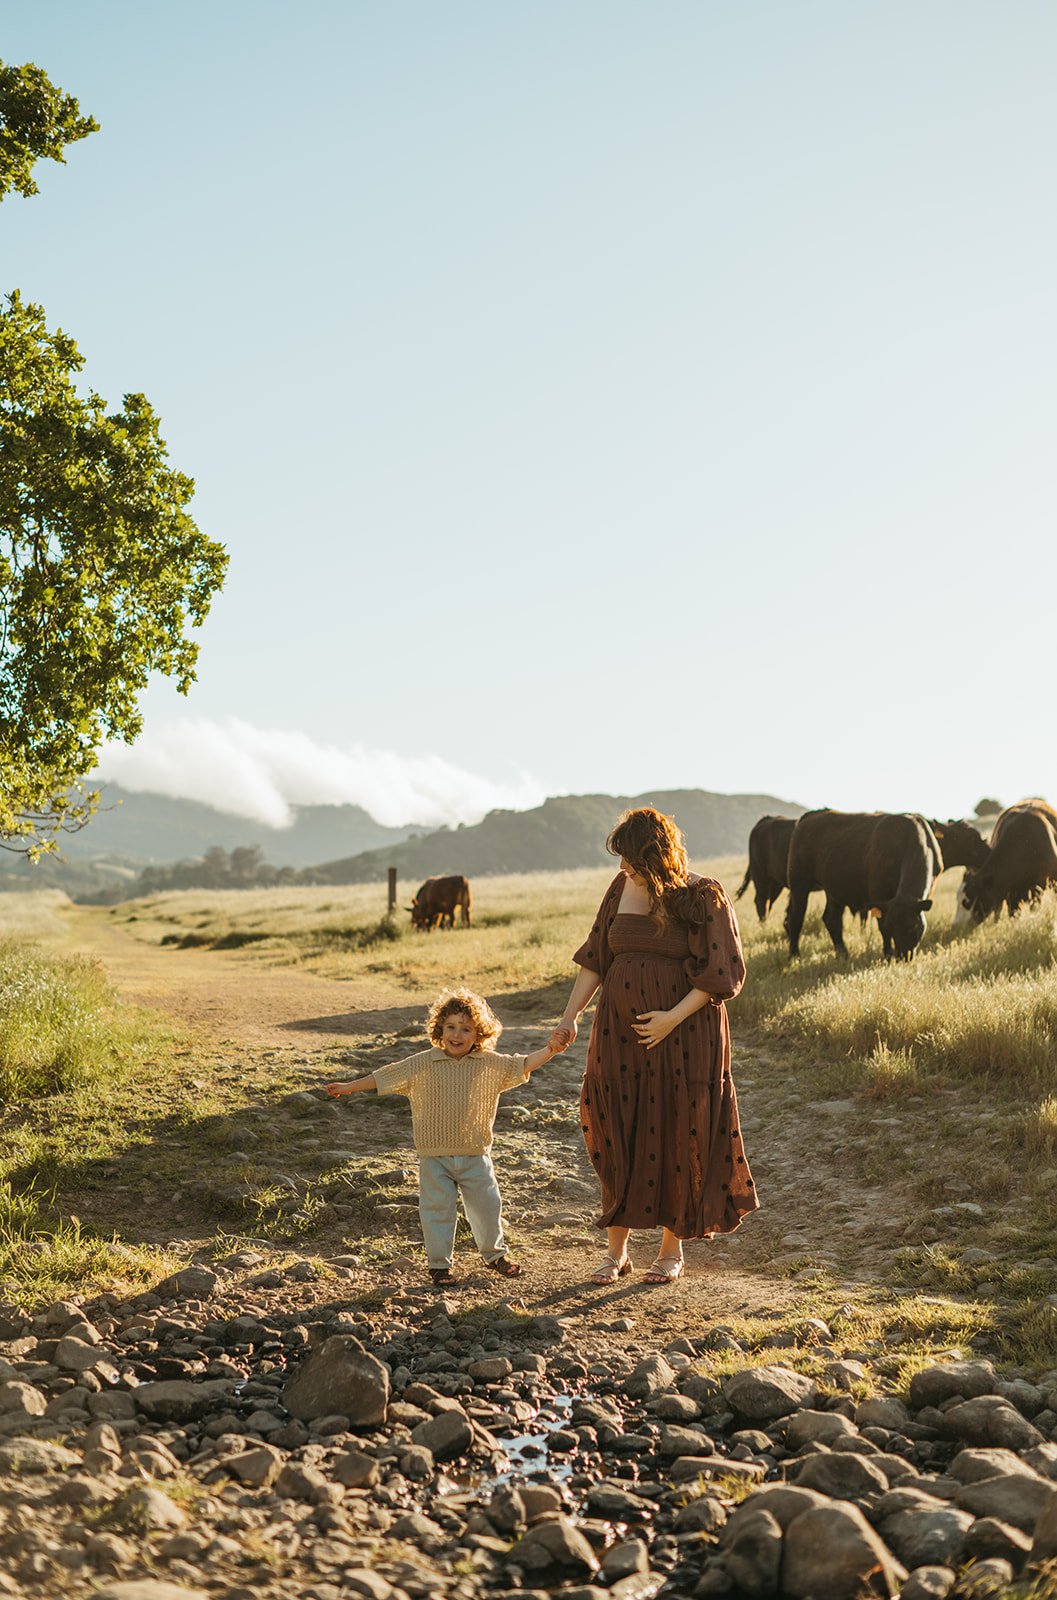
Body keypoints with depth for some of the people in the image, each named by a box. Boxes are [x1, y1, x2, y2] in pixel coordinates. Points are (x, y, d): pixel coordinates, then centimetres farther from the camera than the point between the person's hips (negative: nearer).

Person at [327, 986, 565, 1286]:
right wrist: (348, 1087, 1)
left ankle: (495, 1254, 33)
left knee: (487, 1206, 11)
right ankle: (439, 1263, 19)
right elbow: (384, 1077, -1)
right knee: (438, 1210, 4)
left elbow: (522, 1066, 5)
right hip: (435, 1156, -2)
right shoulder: (422, 1064, -6)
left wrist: (548, 1051, -8)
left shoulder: (491, 1064, -1)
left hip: (476, 1155, 2)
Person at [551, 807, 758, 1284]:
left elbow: (722, 973, -10)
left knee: (676, 1138, 4)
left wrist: (673, 1018, -17)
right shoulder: (623, 888, 5)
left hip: (683, 1036, -4)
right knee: (618, 1138, 5)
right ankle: (616, 1251, 16)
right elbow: (595, 956, 10)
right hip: (619, 1034, 4)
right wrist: (571, 1015, 4)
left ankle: (672, 1249, 20)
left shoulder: (703, 898, -9)